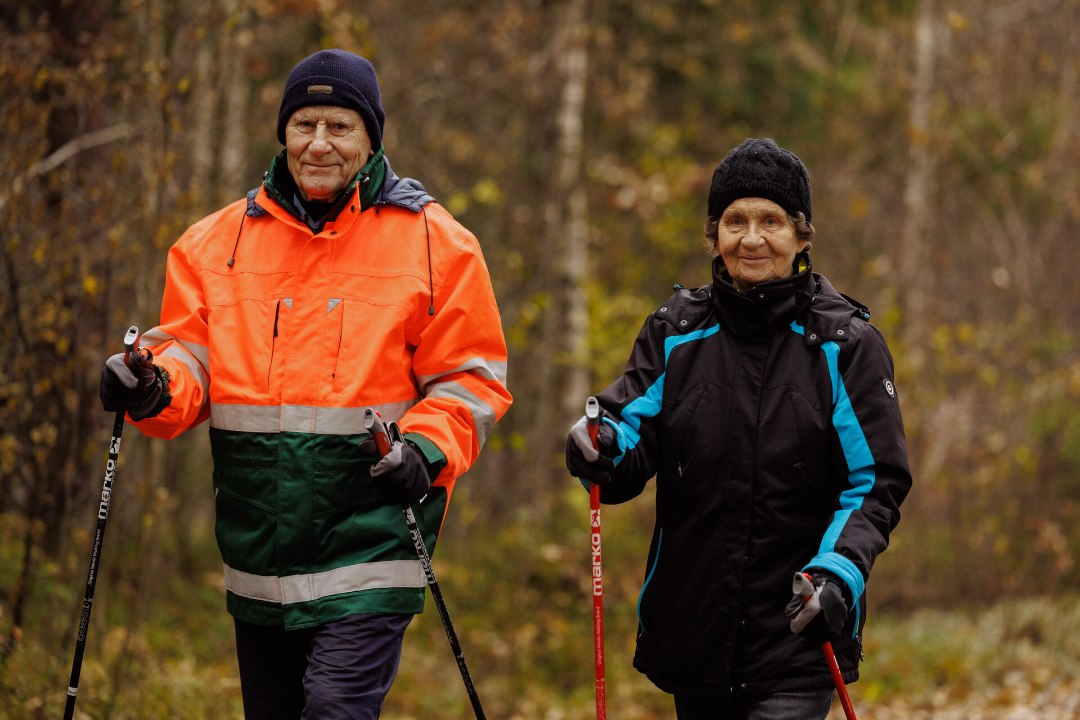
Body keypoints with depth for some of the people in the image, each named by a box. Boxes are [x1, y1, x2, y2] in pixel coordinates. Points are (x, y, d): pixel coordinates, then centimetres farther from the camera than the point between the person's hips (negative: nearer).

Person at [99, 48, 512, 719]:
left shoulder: (434, 242, 1)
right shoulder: (217, 243, 9)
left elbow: (470, 380, 2)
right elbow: (191, 359, 11)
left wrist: (426, 449, -16)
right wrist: (156, 387, -13)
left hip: (371, 533, -4)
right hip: (259, 541, 4)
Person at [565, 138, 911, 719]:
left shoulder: (844, 344, -1)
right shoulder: (675, 333, 6)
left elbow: (878, 482, -4)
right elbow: (634, 446, 0)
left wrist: (840, 571, -20)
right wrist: (604, 451, -23)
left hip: (799, 635, -3)